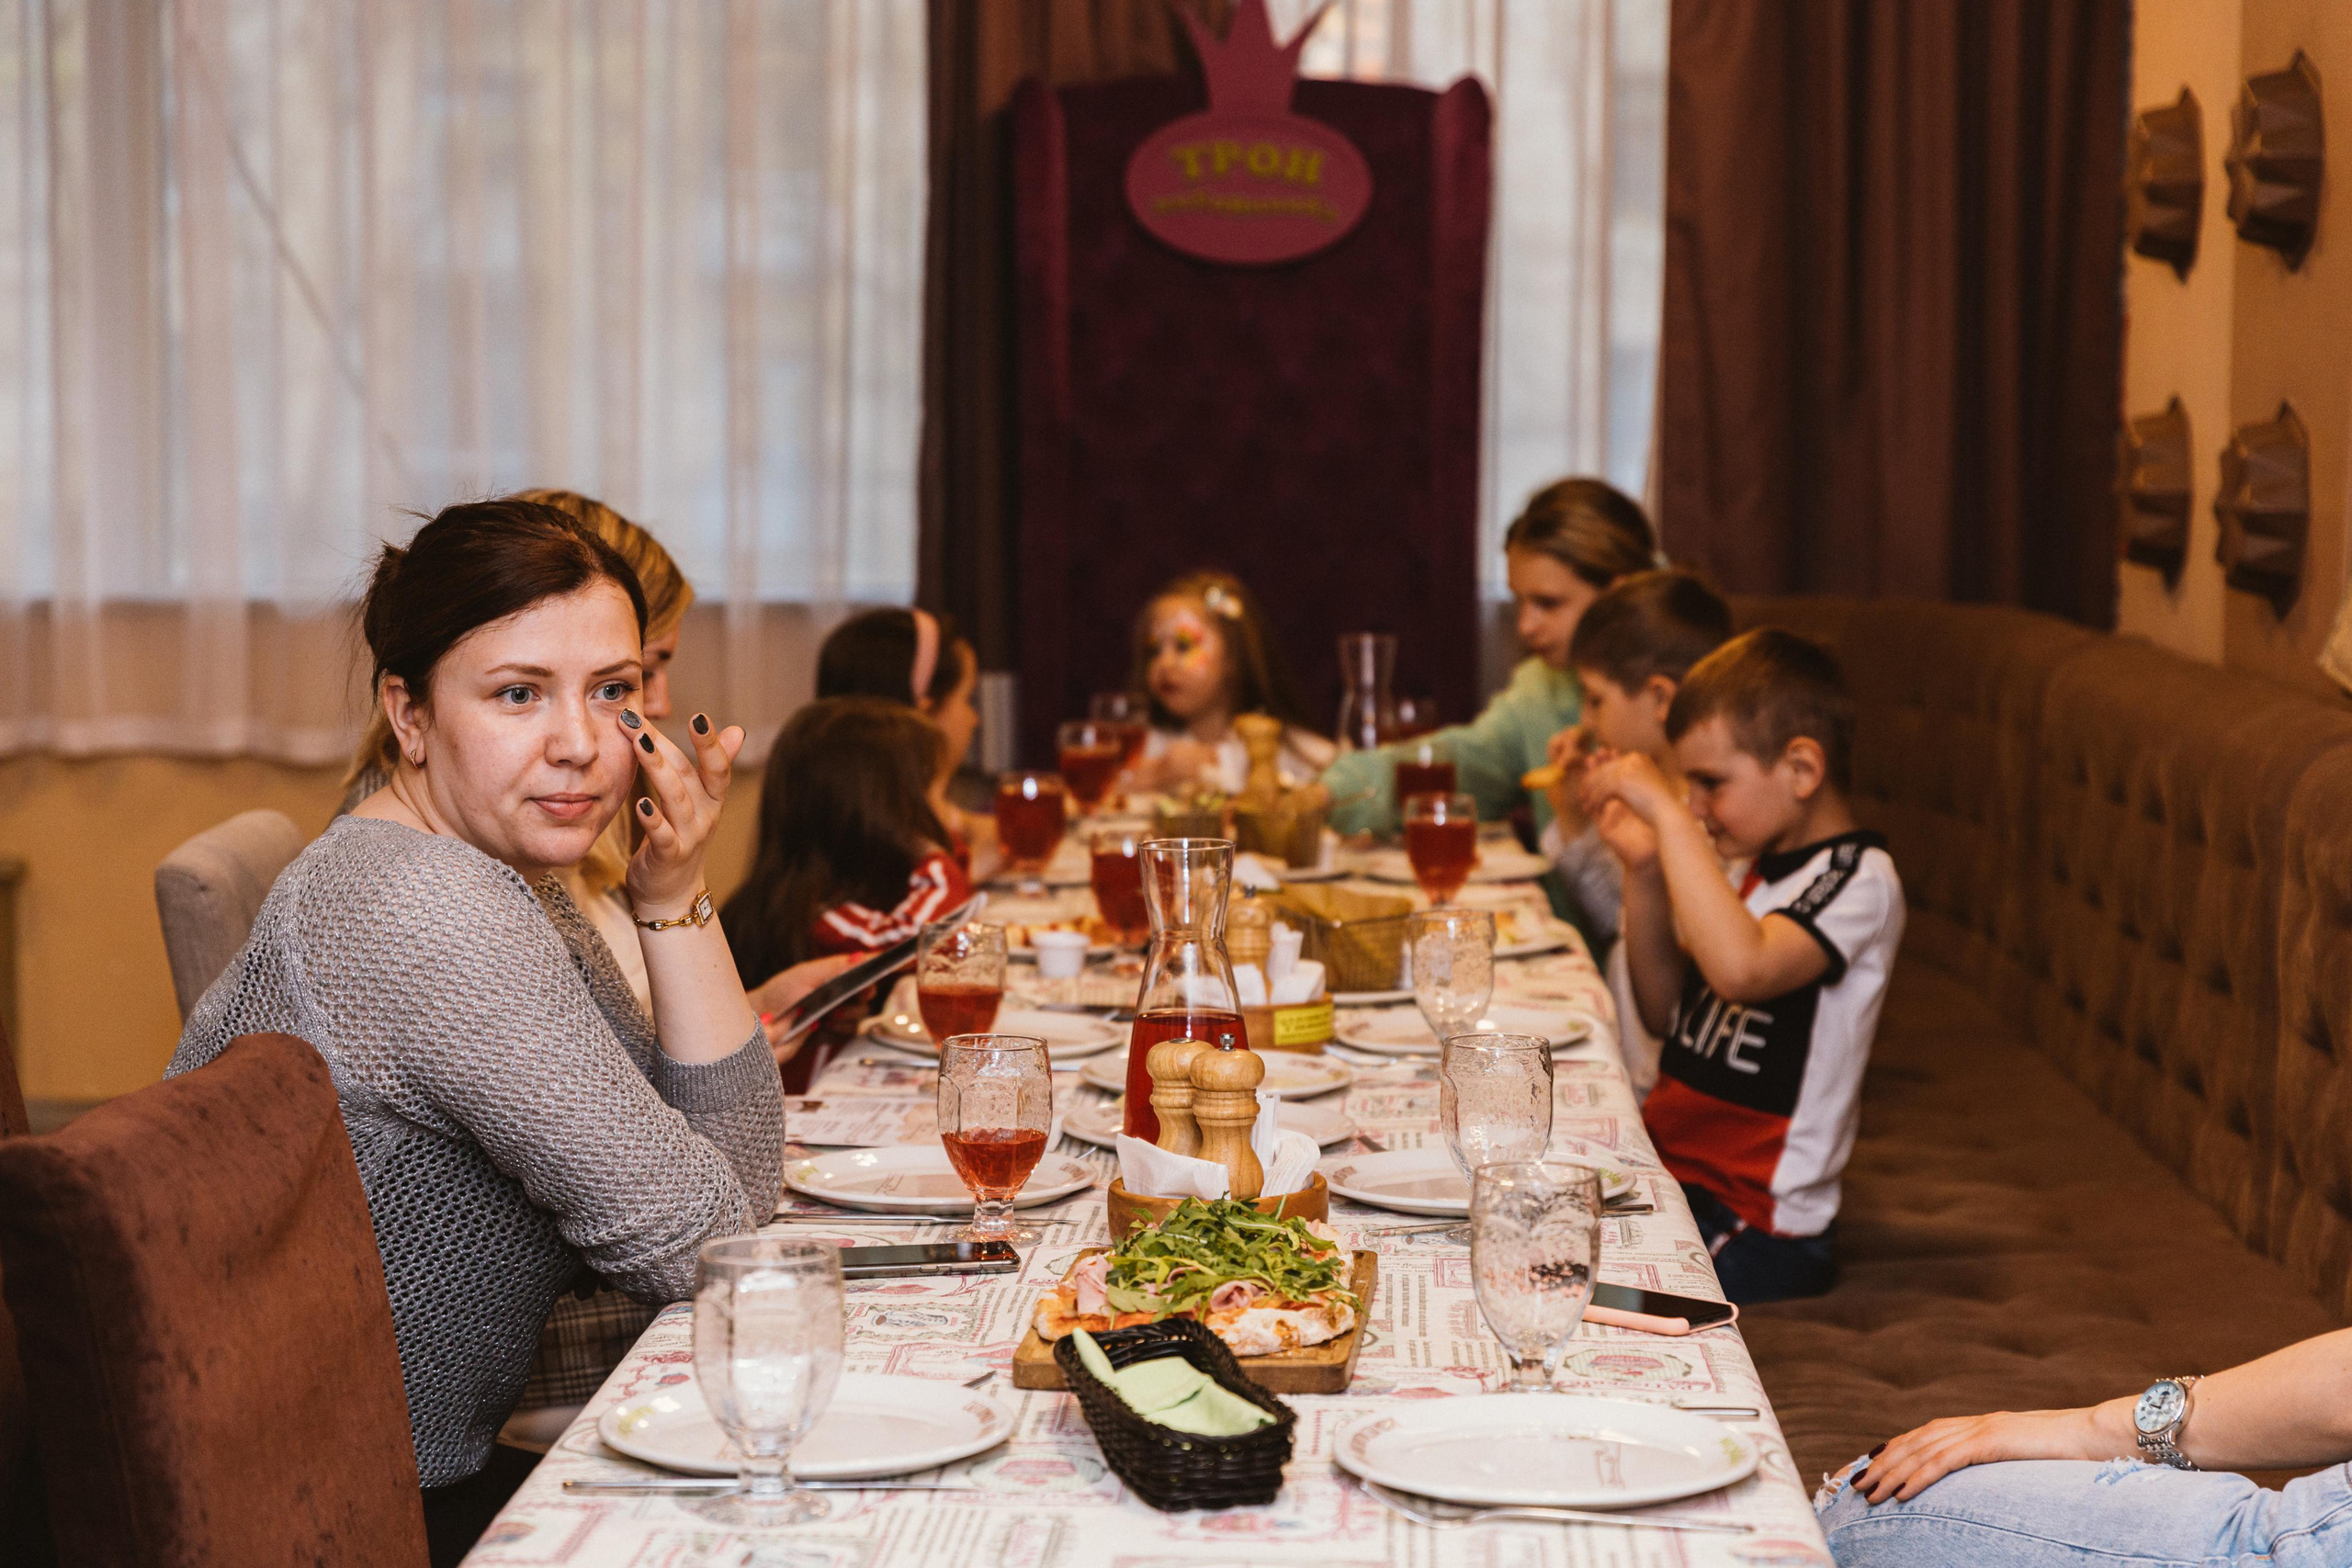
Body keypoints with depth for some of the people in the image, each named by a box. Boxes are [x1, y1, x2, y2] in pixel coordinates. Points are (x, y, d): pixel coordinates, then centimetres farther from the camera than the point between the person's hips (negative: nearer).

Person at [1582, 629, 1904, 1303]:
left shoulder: (1859, 881, -15)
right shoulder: (1764, 868, 12)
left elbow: (1740, 968, -34)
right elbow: (1666, 1009, 17)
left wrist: (1669, 816, -29)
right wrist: (1644, 870, 4)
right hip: (1672, 1176, 9)